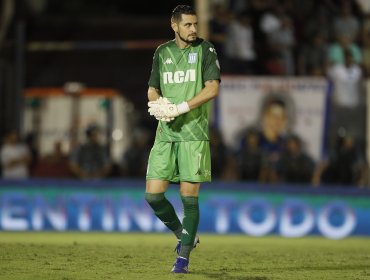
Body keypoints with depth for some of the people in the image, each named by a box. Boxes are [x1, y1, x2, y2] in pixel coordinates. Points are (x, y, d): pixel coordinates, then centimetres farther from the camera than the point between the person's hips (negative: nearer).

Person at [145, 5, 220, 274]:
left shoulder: (205, 50, 1)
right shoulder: (162, 52, 13)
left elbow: (212, 88, -9)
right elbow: (153, 89, 17)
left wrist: (182, 108, -18)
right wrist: (158, 103, -7)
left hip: (193, 133, -4)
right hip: (165, 133, 4)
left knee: (189, 196, -6)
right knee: (153, 194, -2)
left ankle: (183, 257, 4)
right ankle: (184, 236, 21)